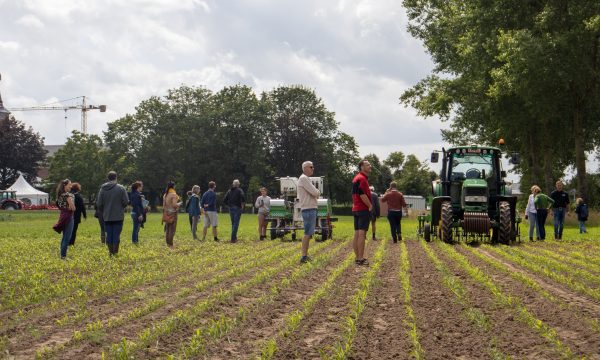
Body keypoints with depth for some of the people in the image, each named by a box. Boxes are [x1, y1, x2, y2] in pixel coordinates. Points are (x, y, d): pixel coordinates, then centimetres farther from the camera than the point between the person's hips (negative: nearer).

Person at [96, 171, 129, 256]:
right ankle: (115, 252, 2)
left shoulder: (102, 189, 0)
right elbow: (126, 201, -8)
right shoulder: (121, 188, -8)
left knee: (109, 235, 9)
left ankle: (111, 252, 12)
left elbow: (99, 204, 1)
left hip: (107, 217, 2)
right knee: (116, 235, 2)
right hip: (118, 217, -2)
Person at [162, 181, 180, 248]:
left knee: (167, 229, 13)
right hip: (172, 213, -7)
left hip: (166, 213, 7)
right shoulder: (174, 195, -13)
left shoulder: (165, 195, 9)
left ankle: (167, 243, 17)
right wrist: (179, 204, -2)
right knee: (172, 229, -5)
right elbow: (174, 205, -20)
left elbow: (163, 206, 12)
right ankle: (170, 244, -8)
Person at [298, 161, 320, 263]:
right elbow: (315, 193, -19)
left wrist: (316, 192, -1)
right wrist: (318, 192, 2)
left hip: (311, 209, 11)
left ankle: (305, 255, 19)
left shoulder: (306, 179, 20)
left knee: (309, 233, 14)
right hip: (308, 209, -11)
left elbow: (315, 193, 20)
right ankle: (304, 257, -13)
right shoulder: (304, 178, -13)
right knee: (307, 234, -12)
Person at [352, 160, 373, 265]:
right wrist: (370, 205, -10)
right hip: (363, 209, -10)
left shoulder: (357, 178, 18)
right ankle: (360, 259, -12)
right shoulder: (362, 179, -14)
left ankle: (357, 257, 12)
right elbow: (362, 194, -22)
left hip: (356, 209, 10)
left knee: (357, 234, 9)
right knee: (362, 234, -10)